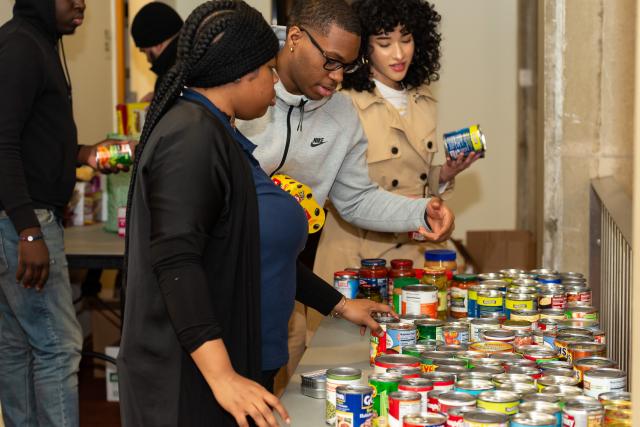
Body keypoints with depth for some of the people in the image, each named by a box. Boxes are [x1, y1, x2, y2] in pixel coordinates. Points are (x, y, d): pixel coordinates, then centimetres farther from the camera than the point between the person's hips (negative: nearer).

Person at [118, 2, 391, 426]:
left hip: (239, 366, 10)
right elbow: (176, 260, -26)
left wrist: (339, 305, 25)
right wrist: (221, 374, -33)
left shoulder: (220, 135, 15)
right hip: (191, 378, -10)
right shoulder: (193, 136, -16)